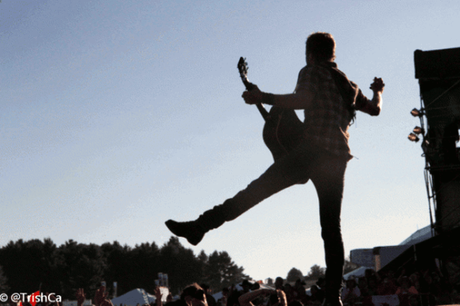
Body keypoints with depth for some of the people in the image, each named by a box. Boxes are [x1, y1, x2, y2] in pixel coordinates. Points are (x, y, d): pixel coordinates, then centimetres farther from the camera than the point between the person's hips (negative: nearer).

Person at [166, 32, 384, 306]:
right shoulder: (348, 84, 25)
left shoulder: (312, 72, 6)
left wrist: (263, 98, -8)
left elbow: (303, 99, -14)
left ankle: (200, 226, -23)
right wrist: (377, 92, 57)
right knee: (332, 229, 8)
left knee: (256, 190, -13)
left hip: (313, 149, -6)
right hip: (338, 159, 6)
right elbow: (374, 109, 35)